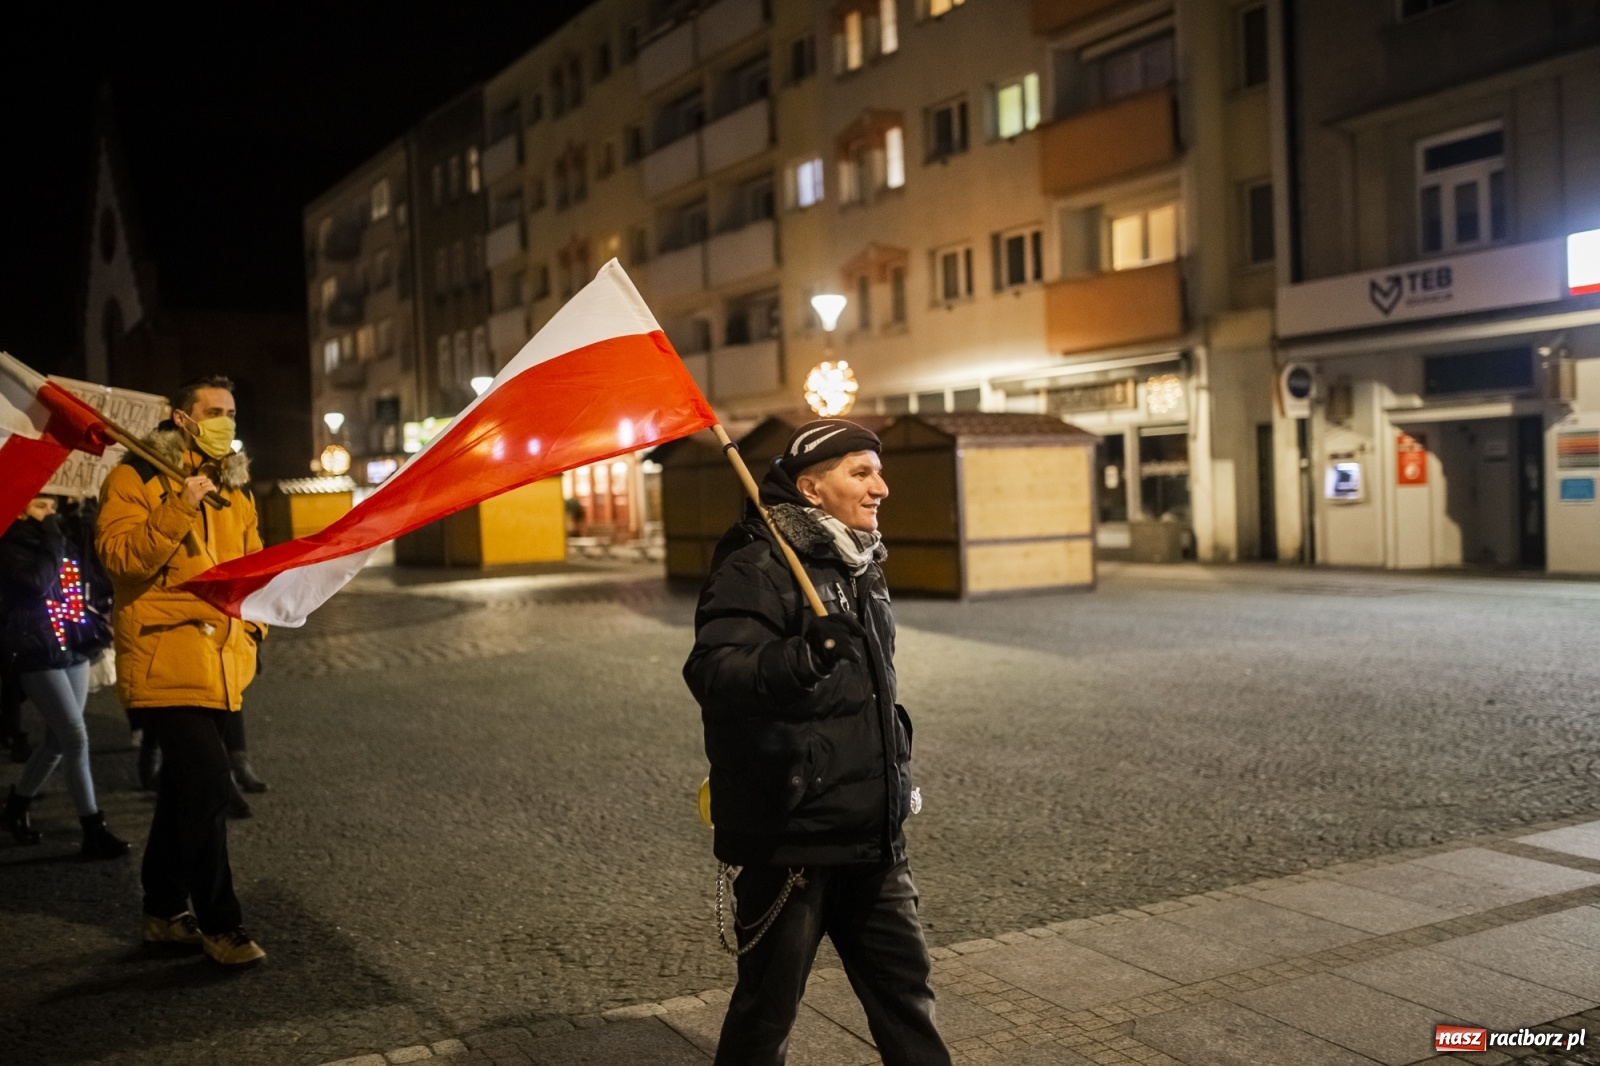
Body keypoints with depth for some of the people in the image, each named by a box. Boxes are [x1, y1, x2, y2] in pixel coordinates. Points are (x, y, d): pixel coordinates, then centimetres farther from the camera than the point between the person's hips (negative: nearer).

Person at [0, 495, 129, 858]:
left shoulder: (60, 542, 13)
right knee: (76, 738, -11)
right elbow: (38, 582, -25)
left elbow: (87, 587, 21)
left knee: (58, 739, 13)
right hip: (38, 653, -7)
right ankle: (94, 831, -7)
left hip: (74, 648, 7)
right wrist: (52, 541, -15)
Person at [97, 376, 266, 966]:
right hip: (165, 659, -8)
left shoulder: (235, 485, 15)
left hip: (218, 661, 8)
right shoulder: (137, 477, -6)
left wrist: (252, 623, 12)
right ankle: (219, 925, -2)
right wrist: (178, 511, -28)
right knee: (208, 784, -13)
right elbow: (119, 557, -19)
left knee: (184, 785, 16)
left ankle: (164, 911, 29)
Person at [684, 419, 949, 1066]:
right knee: (767, 1011, 7)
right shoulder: (758, 567, -15)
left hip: (871, 838, 8)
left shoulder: (857, 565, 13)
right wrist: (800, 659, -47)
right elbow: (711, 673, -31)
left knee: (906, 993, 17)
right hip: (791, 837, -8)